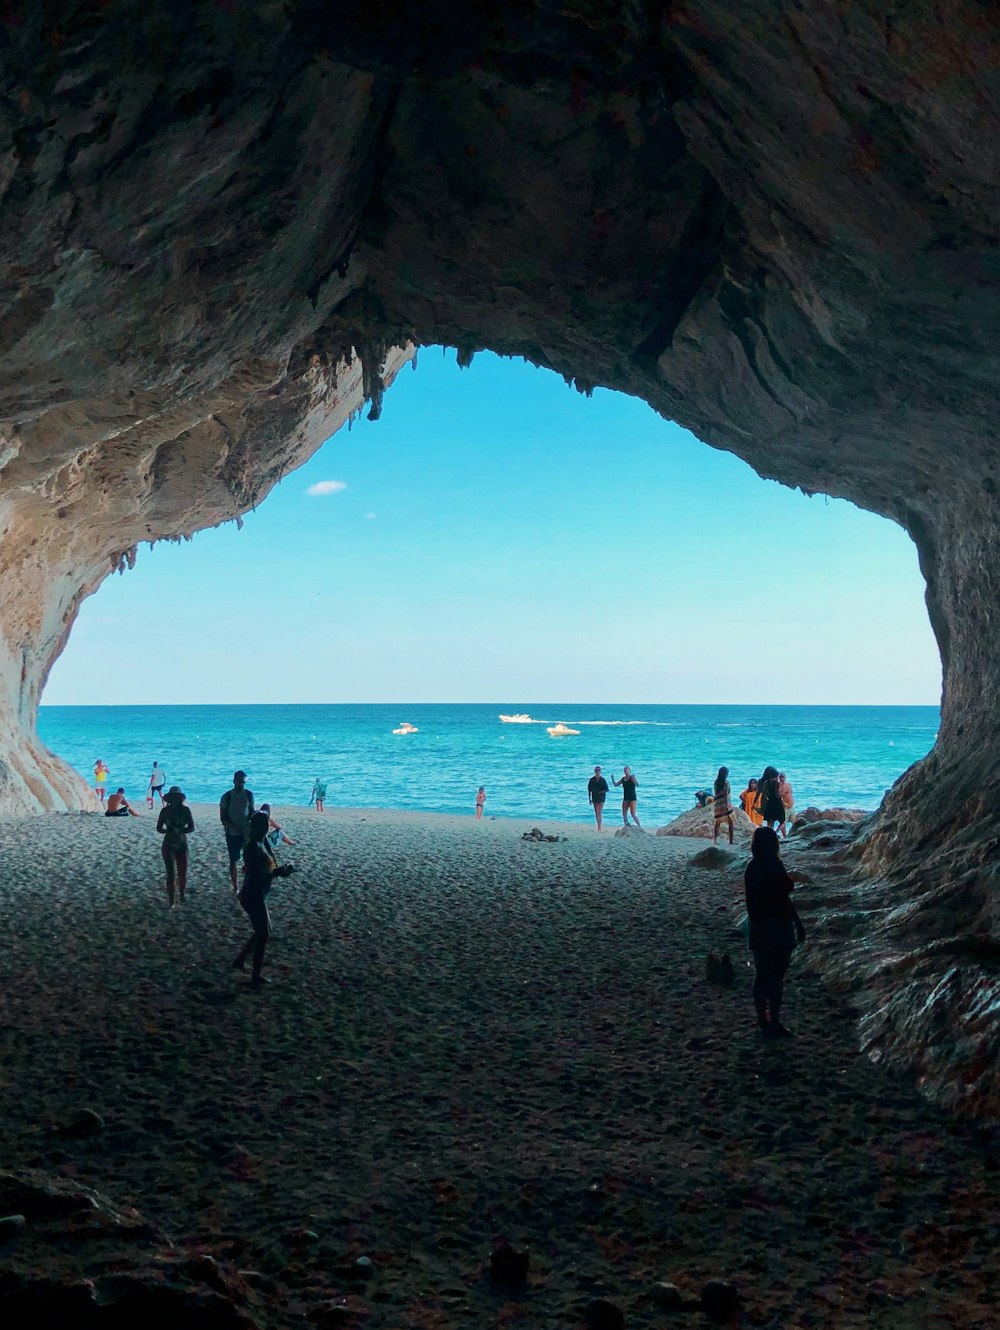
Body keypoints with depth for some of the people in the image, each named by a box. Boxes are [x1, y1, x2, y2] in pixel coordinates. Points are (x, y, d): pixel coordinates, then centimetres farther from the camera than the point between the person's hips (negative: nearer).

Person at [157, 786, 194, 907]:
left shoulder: (185, 810, -4)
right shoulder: (165, 810, -4)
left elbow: (191, 828, -5)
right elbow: (159, 828, -2)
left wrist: (179, 830, -22)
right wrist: (169, 831, -22)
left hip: (182, 845, 1)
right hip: (168, 845, -1)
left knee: (182, 873, 5)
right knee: (170, 874, -2)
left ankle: (181, 895, 30)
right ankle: (170, 901, 4)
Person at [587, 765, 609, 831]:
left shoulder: (603, 780, -6)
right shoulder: (592, 780, 0)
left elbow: (606, 790, -5)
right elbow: (589, 789, 7)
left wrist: (600, 792, -20)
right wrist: (589, 798, 4)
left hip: (601, 798, -3)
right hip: (594, 798, 3)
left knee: (599, 812, -11)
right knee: (596, 813, 6)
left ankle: (599, 827, -14)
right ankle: (599, 826, 12)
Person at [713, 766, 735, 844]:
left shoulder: (716, 782, 9)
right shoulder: (726, 782, -8)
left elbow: (715, 794, 11)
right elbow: (725, 794, -14)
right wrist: (727, 804, -16)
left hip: (717, 805, 6)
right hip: (725, 804, -6)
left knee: (717, 823, 10)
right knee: (730, 822, 1)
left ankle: (715, 839, 4)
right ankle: (731, 839, -3)